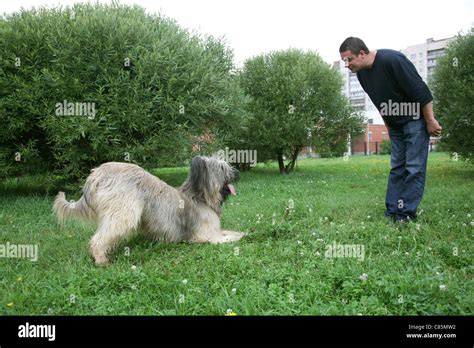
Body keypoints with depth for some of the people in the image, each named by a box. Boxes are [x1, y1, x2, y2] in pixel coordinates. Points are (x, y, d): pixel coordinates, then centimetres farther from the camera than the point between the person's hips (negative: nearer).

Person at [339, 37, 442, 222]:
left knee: (414, 167, -7)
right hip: (395, 125, 8)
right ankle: (391, 211, 10)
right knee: (396, 167, 7)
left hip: (414, 119, -8)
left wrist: (430, 121, -20)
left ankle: (407, 213, -4)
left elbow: (420, 90, -23)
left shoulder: (391, 60, -25)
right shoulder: (361, 73, -1)